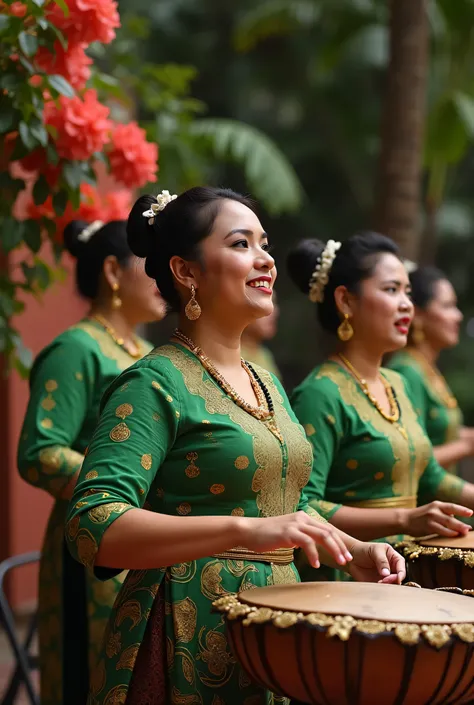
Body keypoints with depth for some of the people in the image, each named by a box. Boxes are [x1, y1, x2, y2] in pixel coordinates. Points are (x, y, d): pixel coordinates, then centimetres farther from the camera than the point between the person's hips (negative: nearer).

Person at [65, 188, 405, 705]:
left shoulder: (268, 385, 13)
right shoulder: (156, 384, -13)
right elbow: (93, 526, -25)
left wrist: (352, 552, 5)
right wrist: (246, 530, -33)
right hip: (194, 640, -7)